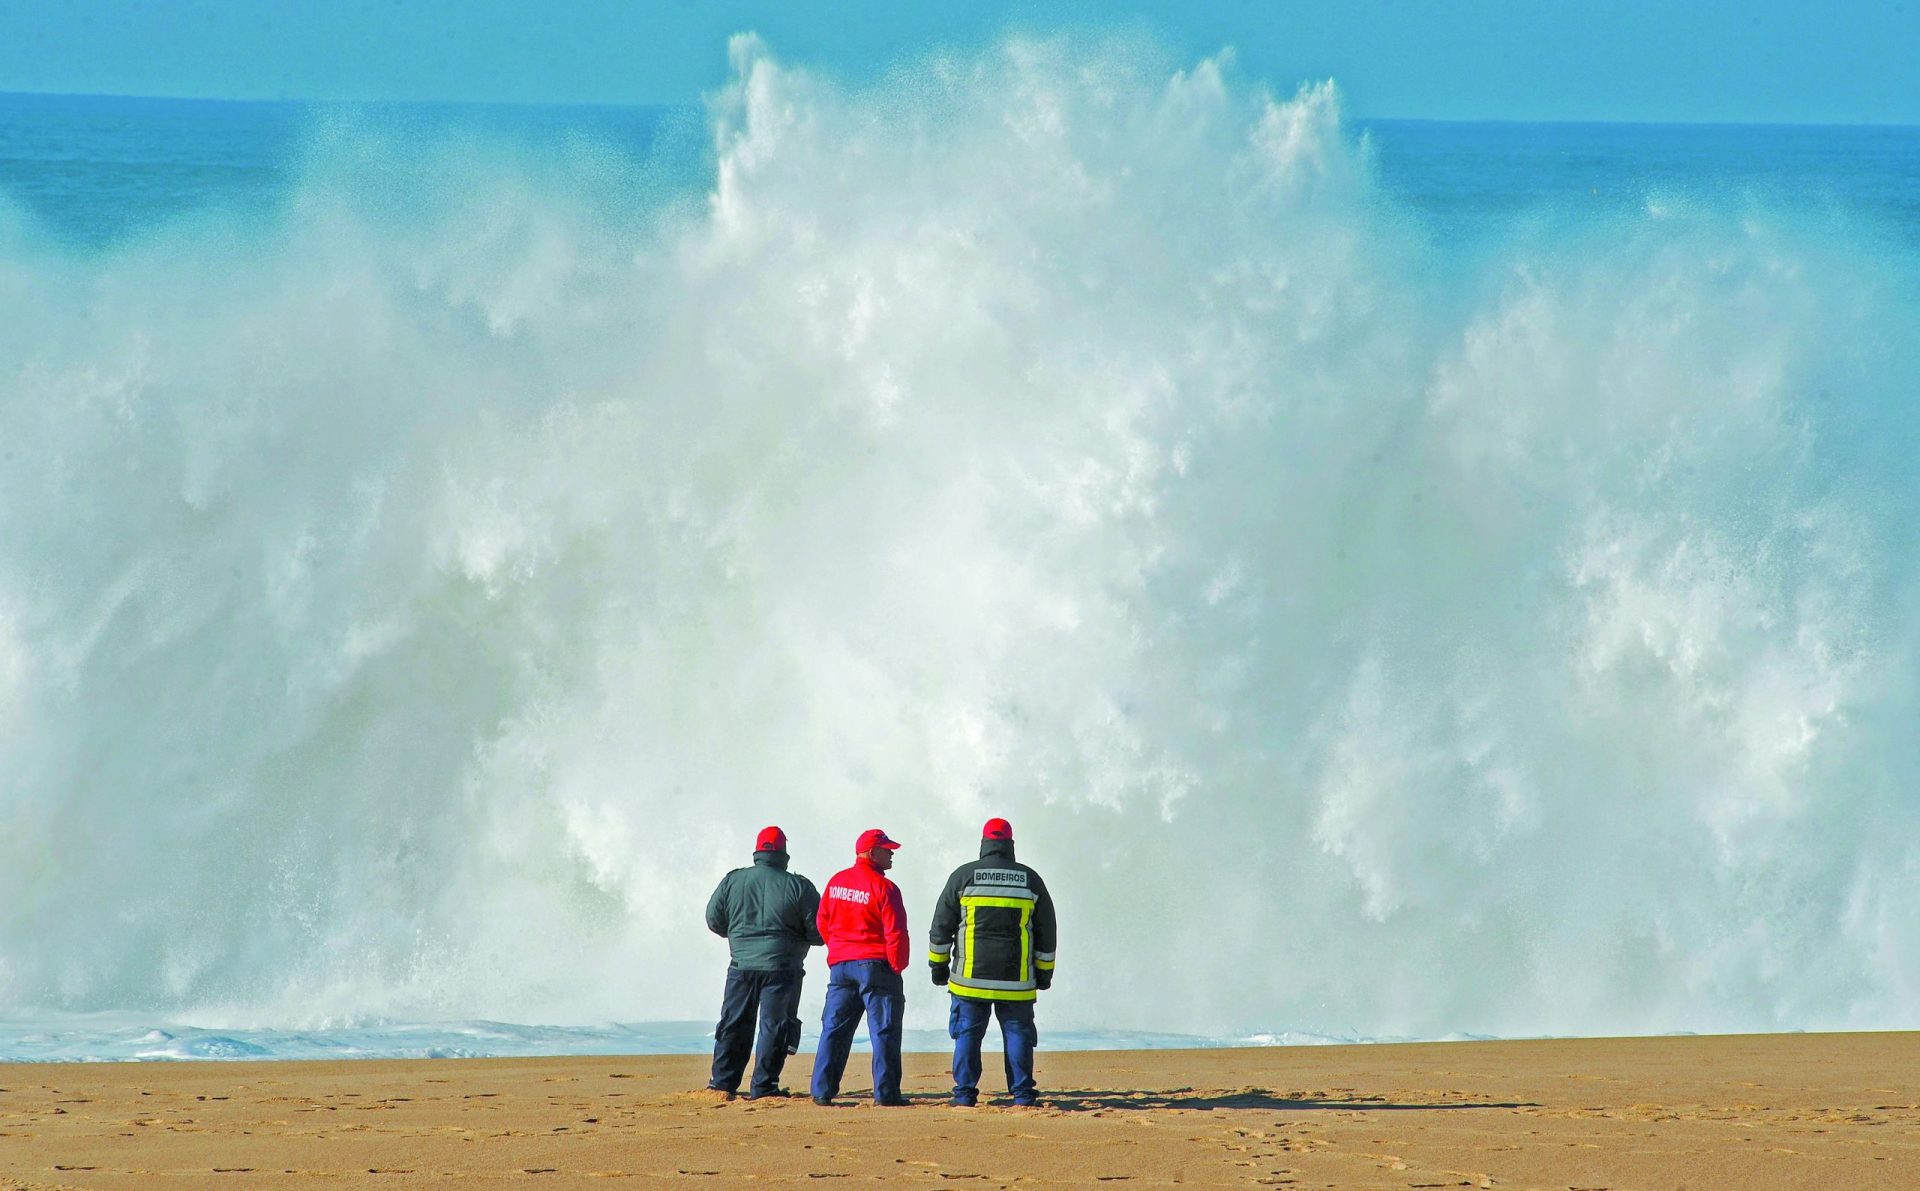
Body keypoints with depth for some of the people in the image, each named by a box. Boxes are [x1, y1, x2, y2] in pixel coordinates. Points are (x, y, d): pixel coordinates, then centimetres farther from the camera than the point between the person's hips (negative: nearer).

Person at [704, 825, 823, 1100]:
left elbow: (714, 920, 7)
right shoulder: (798, 886, -6)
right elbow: (818, 930, -5)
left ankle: (723, 1082, 14)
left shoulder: (733, 881, 1)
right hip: (782, 967, -3)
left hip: (742, 965, 3)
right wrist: (797, 937, 17)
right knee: (774, 1026, 4)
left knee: (734, 1024, 13)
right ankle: (762, 1086, 0)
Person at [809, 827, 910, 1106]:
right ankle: (885, 1093, -3)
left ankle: (822, 1091, 7)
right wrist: (898, 966, -3)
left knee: (834, 1028, 9)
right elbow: (895, 933, -14)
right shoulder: (883, 887, -12)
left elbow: (823, 922, 14)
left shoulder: (836, 882, 7)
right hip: (876, 965, -6)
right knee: (883, 1030, -1)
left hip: (840, 965, 6)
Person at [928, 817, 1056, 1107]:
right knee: (1018, 1034, 4)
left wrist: (938, 964, 11)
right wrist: (1044, 972, 18)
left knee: (967, 1034, 3)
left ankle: (965, 1094, -1)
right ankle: (1023, 1095, 0)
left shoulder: (963, 876, 1)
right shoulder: (1030, 880, 6)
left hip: (971, 976, -1)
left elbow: (942, 925, 2)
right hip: (1017, 980, 1)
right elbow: (1046, 931, 11)